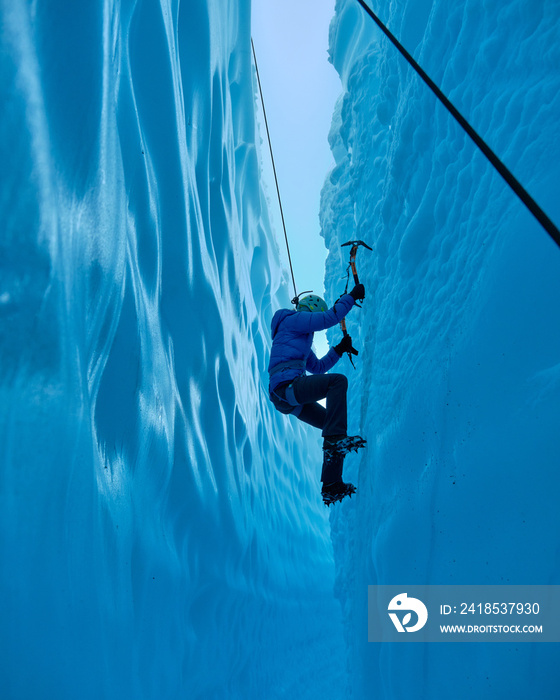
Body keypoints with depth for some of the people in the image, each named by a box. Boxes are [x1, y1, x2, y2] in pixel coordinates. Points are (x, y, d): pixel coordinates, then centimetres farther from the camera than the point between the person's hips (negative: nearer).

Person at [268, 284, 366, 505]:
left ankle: (331, 486, 8)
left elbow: (318, 367, 37)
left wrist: (339, 349, 28)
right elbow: (330, 318, -7)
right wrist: (352, 296, 3)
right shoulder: (292, 319, 5)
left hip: (290, 398, 10)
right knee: (338, 381, -24)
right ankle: (334, 438, -30)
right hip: (286, 385, -10)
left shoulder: (300, 338, 34)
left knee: (334, 429, 8)